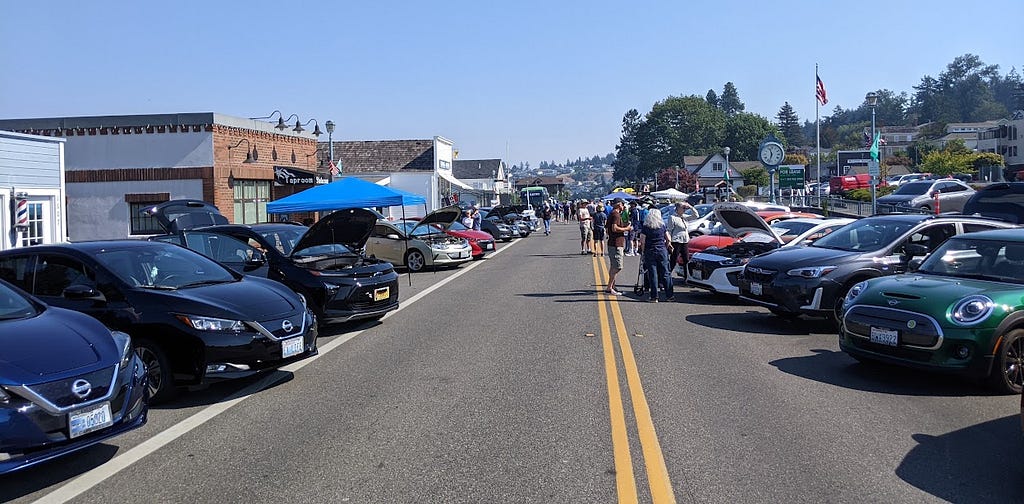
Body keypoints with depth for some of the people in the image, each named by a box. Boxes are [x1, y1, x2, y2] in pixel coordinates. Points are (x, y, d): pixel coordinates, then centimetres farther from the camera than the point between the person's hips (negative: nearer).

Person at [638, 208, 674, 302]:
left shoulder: (645, 227, -5)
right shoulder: (662, 226, 3)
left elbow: (642, 242, -9)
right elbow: (668, 239, 7)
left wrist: (642, 251, 4)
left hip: (650, 252, -2)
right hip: (662, 251, 2)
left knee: (652, 274, 1)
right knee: (665, 273, 9)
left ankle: (654, 297, 1)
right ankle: (669, 294, 9)